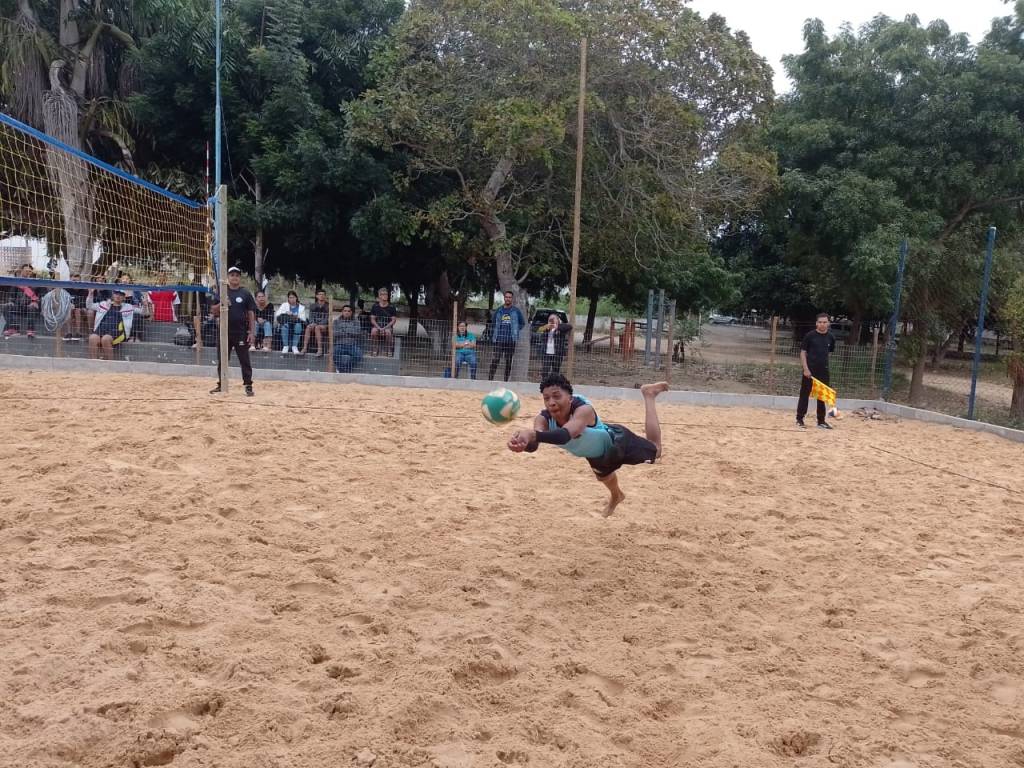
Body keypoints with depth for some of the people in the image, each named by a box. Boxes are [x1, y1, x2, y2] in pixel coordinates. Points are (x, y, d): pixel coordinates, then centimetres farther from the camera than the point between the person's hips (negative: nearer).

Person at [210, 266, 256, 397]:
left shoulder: (245, 293, 2)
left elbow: (251, 314, 0)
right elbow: (214, 311, 8)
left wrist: (252, 332, -7)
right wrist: (221, 304, -13)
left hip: (241, 333, -3)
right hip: (224, 332, 3)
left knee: (245, 360, -1)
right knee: (222, 360, 10)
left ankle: (248, 386, 3)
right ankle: (221, 384, 21)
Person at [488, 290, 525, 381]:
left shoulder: (516, 311, 5)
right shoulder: (498, 310, 9)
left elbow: (522, 324, 14)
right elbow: (493, 323, 23)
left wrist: (515, 330, 6)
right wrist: (498, 331, 11)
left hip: (511, 340, 0)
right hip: (499, 339, 0)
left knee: (509, 361, 4)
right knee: (495, 359, -10)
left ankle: (506, 380, 11)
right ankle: (490, 378, -9)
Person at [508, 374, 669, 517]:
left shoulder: (583, 409, -49)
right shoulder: (544, 418, -36)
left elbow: (565, 435, -67)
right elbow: (533, 445, -53)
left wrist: (532, 434, -84)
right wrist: (525, 441, -78)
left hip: (615, 441, -5)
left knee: (654, 451, 23)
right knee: (604, 476, 36)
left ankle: (648, 395, 37)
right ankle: (616, 496, 73)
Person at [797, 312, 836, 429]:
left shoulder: (830, 337, 5)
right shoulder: (810, 335, -6)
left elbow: (831, 352, 17)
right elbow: (803, 352, -5)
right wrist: (806, 369, -13)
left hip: (823, 371, 4)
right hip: (809, 370, -4)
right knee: (804, 394, 1)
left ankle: (821, 421, 16)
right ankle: (799, 419, 10)